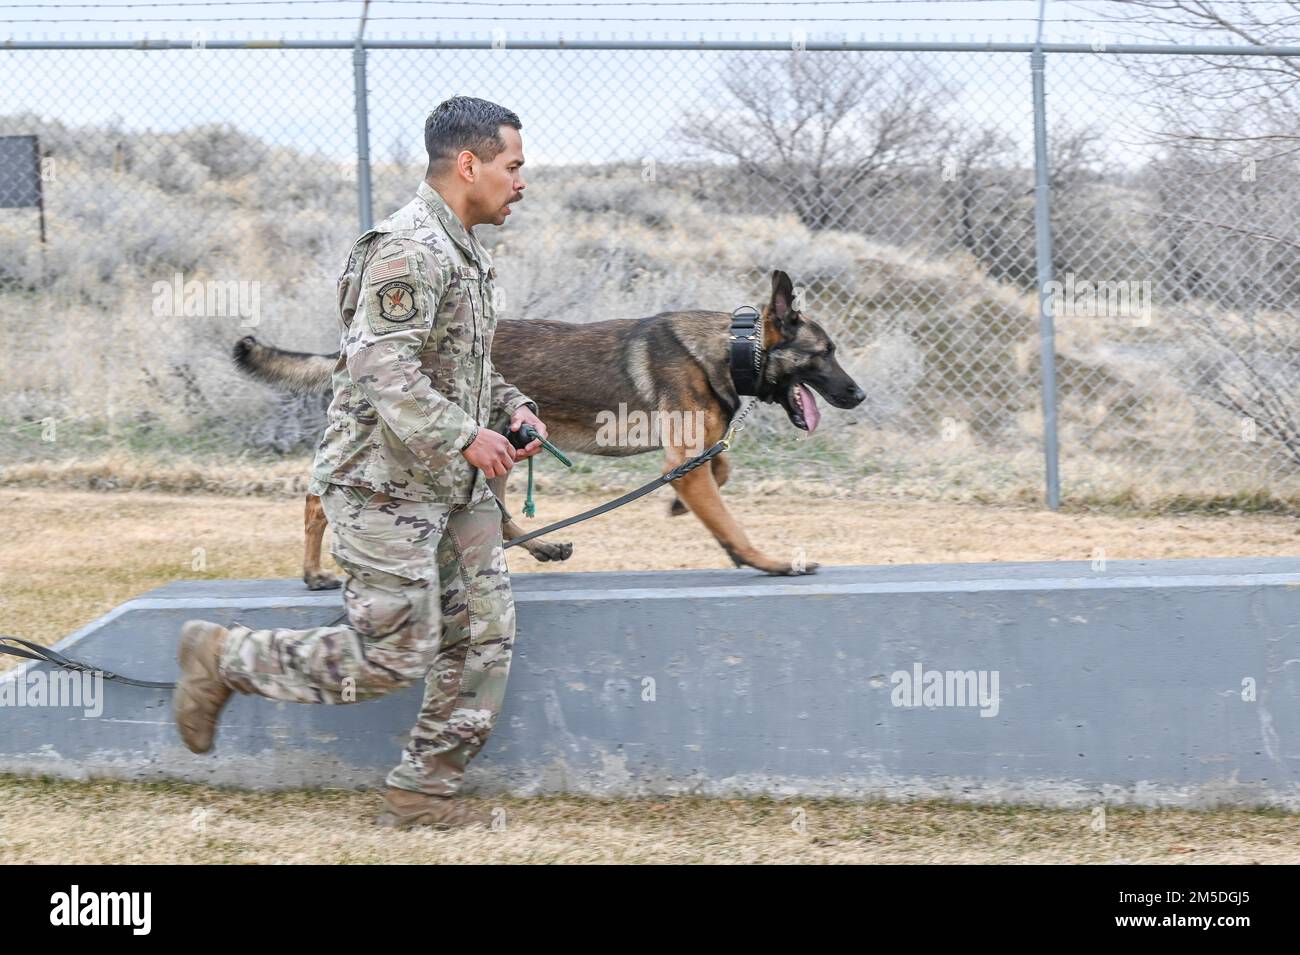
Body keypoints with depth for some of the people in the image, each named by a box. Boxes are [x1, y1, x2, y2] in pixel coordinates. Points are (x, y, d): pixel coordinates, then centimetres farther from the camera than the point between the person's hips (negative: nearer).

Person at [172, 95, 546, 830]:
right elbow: (383, 367, -27)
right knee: (393, 655, -7)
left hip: (457, 487, 10)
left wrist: (513, 406, 9)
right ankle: (223, 659, 10)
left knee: (485, 638, 5)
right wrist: (462, 435, -27)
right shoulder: (410, 248, -18)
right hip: (388, 485, -10)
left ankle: (425, 792, 15)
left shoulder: (466, 252, 15)